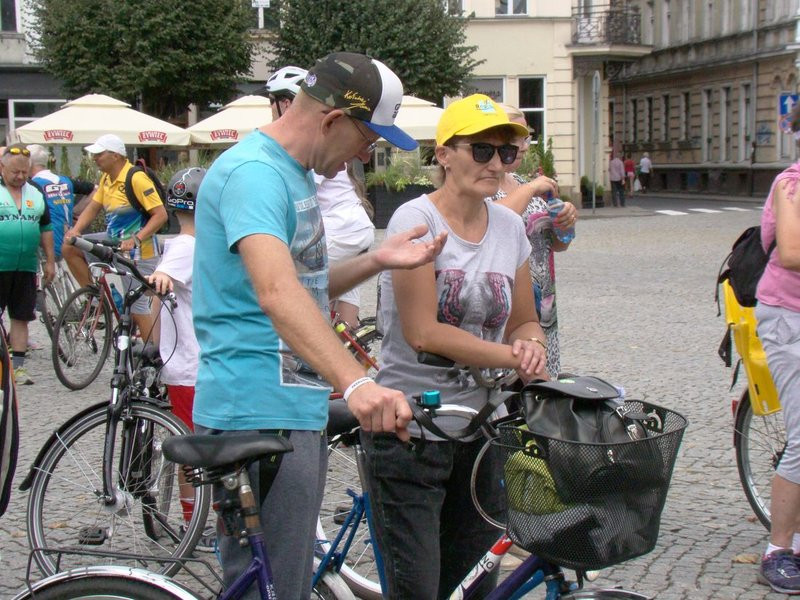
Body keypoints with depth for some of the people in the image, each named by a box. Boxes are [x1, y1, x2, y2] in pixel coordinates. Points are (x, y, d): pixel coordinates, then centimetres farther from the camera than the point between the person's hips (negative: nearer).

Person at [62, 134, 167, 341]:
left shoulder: (136, 178, -21)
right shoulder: (107, 178, 6)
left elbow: (161, 214, -24)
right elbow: (93, 207, 10)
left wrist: (136, 239, -32)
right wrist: (75, 230, -7)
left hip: (137, 249, -9)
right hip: (114, 240, 9)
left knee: (137, 306, -6)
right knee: (70, 248, 4)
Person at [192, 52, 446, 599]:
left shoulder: (296, 173, 14)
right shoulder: (254, 172, -19)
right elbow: (277, 293, -36)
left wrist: (377, 260, 5)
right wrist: (356, 383, -49)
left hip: (297, 409, 11)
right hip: (259, 416, -11)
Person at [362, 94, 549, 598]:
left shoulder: (509, 226, 7)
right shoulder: (416, 220, -11)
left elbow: (526, 322, 15)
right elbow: (423, 332, -18)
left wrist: (532, 345, -9)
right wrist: (511, 357, -15)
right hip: (409, 428, -6)